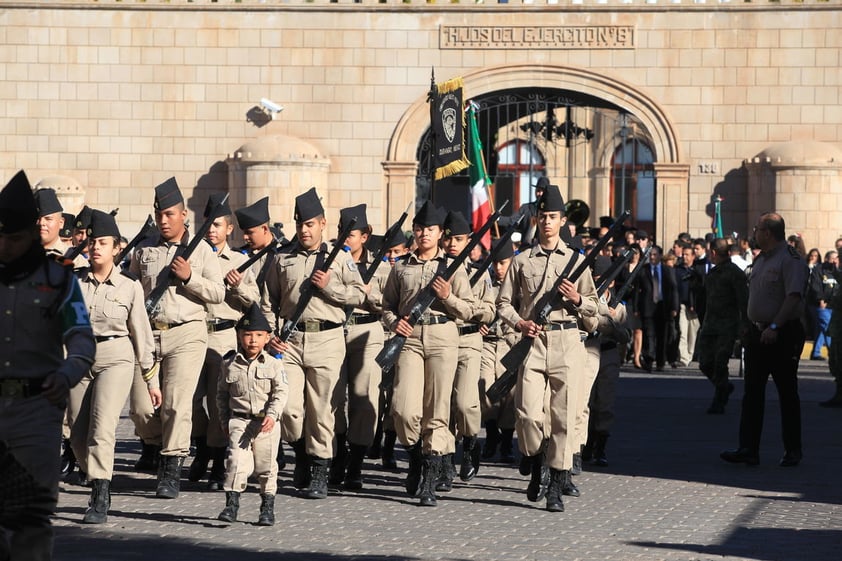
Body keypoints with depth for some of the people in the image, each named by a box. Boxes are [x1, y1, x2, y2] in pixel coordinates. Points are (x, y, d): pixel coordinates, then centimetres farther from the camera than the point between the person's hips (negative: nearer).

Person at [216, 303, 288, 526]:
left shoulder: (273, 364, 0)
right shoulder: (229, 364, 4)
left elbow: (281, 392, -6)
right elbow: (221, 393, 12)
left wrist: (272, 415, -20)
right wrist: (224, 420, 7)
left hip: (267, 423, 0)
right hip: (239, 421, 0)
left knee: (266, 465, 7)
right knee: (237, 460, -14)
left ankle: (267, 507, 19)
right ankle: (232, 503, -7)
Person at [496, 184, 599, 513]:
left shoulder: (576, 260, 11)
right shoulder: (522, 261, 10)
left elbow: (593, 307, 13)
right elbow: (504, 303, 12)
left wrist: (576, 299, -8)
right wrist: (519, 322, -6)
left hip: (566, 342, 0)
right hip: (532, 341, 0)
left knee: (562, 415, -3)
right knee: (528, 411, -11)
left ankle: (556, 488, 2)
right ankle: (537, 464, 17)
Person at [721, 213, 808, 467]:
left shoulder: (790, 260, -13)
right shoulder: (760, 260, 15)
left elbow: (793, 297, -22)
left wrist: (774, 326, -29)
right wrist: (749, 329, 17)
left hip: (783, 335, -8)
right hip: (758, 333, 8)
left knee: (787, 393, 1)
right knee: (752, 391, 3)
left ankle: (793, 450, 10)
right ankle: (748, 449, 3)